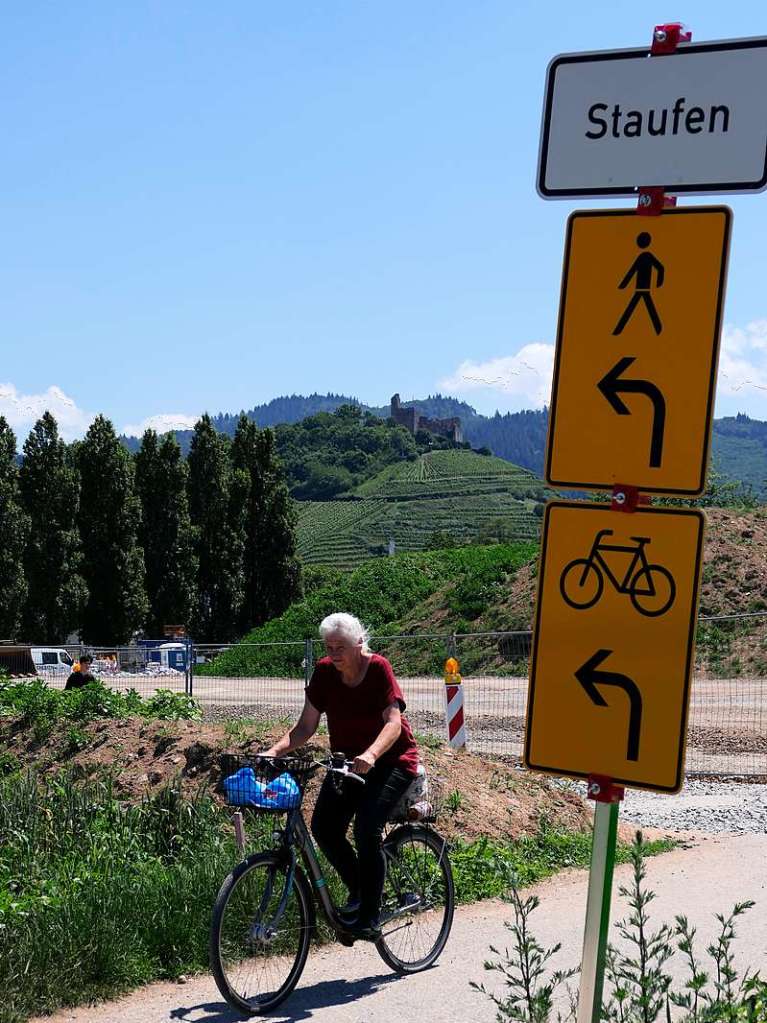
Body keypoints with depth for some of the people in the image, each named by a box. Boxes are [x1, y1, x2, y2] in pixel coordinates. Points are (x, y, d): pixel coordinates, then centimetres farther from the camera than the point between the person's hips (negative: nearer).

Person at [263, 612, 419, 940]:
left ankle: (370, 918, -10)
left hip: (390, 759, -5)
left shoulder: (378, 668, -19)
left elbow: (394, 722, -27)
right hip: (347, 759, 5)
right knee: (324, 826, -13)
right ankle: (358, 891, 12)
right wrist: (274, 751, -22)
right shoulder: (324, 672, -7)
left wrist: (370, 755, -46)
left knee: (366, 829, -23)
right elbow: (306, 726, -5)